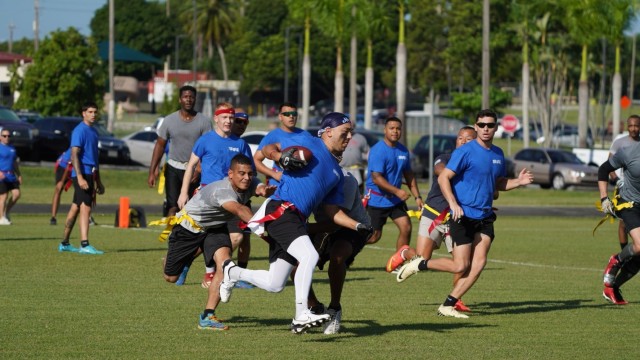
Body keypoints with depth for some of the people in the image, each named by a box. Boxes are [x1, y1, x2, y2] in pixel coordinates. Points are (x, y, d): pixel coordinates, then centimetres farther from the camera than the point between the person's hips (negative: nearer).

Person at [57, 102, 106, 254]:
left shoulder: (93, 131, 18)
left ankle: (64, 243, 19)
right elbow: (74, 155, -17)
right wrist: (80, 178, -26)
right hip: (82, 174, -9)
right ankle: (84, 245, -20)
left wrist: (98, 182, 25)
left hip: (90, 174, 9)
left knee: (76, 208, 13)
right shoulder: (80, 131, -10)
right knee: (85, 208, -15)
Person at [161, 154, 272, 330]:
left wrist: (264, 190, -65)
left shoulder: (249, 184, -18)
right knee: (171, 277, 8)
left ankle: (207, 316, -16)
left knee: (225, 262, -24)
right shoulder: (221, 190, -40)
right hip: (189, 227, -5)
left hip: (216, 228, 5)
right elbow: (240, 210, -57)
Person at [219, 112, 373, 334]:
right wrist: (281, 157, -13)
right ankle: (301, 315, -30)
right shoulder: (309, 144, 5)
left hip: (296, 222, 8)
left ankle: (233, 273, 34)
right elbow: (267, 149, 8)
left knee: (274, 285, 8)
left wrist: (359, 227, 10)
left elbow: (332, 211, 22)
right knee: (309, 256, -28)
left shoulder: (337, 173, 24)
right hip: (280, 210, -8)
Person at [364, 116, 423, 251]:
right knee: (374, 237, -1)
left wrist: (417, 197, 7)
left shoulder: (403, 151, 4)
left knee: (406, 228, -6)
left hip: (396, 199, 6)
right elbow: (376, 178, -25)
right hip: (377, 200, -6)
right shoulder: (378, 151, -18)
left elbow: (409, 176, 15)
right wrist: (397, 191, -31)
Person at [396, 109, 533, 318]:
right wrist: (453, 203, -24)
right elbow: (443, 178, -12)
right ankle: (418, 264, 14)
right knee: (460, 266, -8)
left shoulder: (498, 154, 12)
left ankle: (448, 306, 0)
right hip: (463, 215, -6)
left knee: (479, 263, -7)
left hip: (485, 217, 6)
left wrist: (519, 182, 4)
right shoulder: (465, 152, -10)